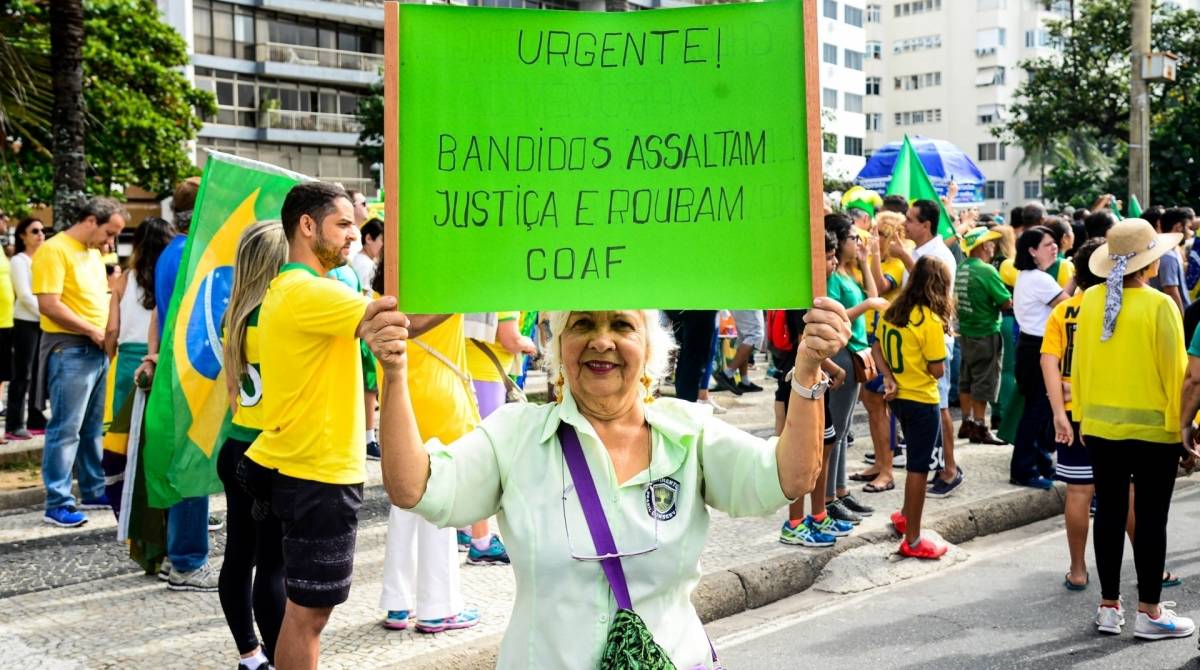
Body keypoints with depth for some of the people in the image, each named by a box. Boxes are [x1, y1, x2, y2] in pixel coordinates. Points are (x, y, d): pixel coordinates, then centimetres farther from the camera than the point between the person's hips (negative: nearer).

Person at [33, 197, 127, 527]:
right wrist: (92, 330, -16)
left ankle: (94, 491, 24)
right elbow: (49, 305, -19)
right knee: (65, 429, -6)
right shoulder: (54, 250, -11)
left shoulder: (93, 253, 16)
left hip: (98, 350, 9)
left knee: (94, 426, 15)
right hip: (69, 350, -9)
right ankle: (58, 503, -1)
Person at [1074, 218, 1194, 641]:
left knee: (1110, 513, 12)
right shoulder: (1159, 306, -15)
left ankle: (1109, 607, 20)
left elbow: (1080, 364, 4)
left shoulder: (1091, 300, -3)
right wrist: (1184, 428, -2)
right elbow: (1175, 372, -11)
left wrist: (1083, 415, 15)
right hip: (1153, 429, -4)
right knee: (1151, 519, 5)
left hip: (1100, 426, 4)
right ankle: (1148, 613, 13)